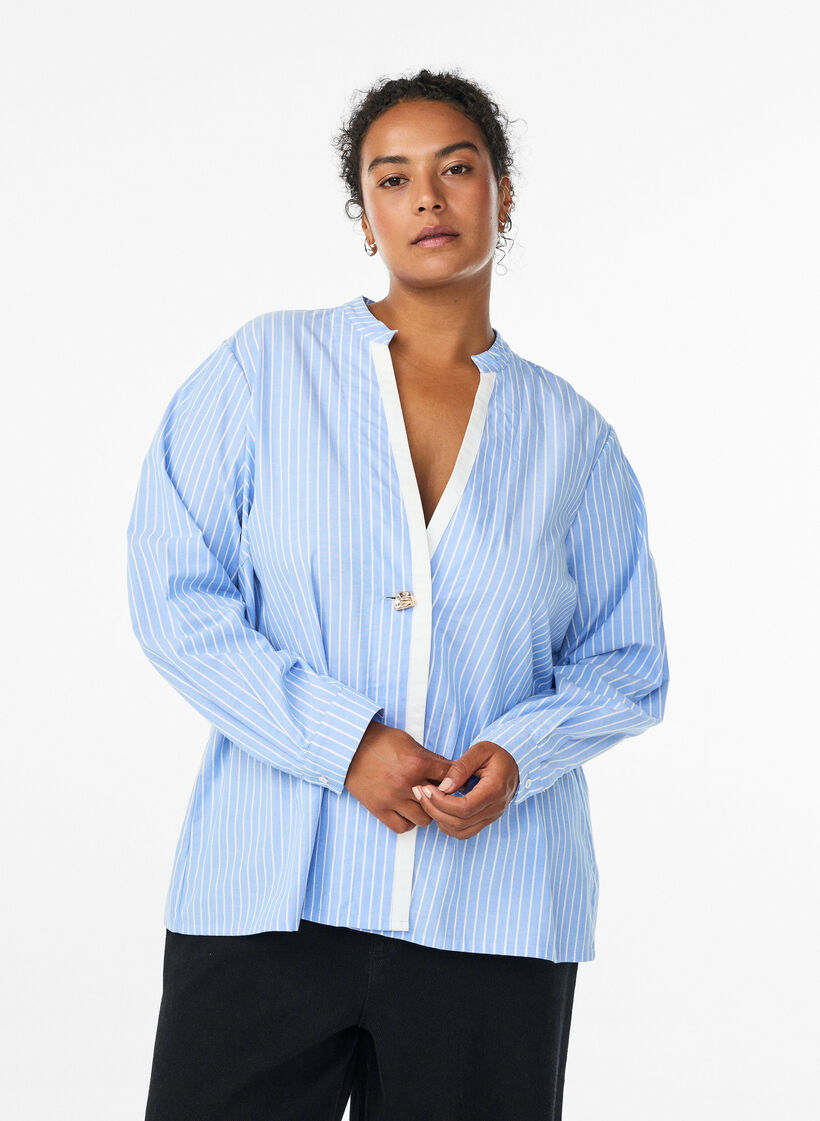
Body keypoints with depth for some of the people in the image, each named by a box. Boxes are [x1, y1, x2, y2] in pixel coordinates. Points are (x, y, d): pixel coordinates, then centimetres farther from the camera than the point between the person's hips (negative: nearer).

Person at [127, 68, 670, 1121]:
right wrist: (344, 740, -13)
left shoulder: (571, 434, 10)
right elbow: (172, 596, -2)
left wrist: (519, 753, -8)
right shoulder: (263, 370, 4)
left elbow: (628, 665, 13)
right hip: (265, 894, -1)